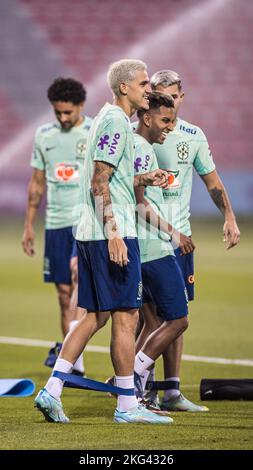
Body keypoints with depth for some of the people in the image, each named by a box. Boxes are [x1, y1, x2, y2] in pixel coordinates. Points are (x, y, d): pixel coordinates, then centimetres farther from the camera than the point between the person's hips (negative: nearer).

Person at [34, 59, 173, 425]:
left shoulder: (111, 119, 19)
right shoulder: (115, 121, -11)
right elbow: (99, 183, -17)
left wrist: (142, 179, 14)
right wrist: (114, 235, -21)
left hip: (91, 233, 10)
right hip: (111, 232, -10)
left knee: (95, 316, 11)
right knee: (126, 317, -4)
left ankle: (51, 391, 6)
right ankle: (127, 405, 0)